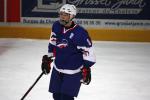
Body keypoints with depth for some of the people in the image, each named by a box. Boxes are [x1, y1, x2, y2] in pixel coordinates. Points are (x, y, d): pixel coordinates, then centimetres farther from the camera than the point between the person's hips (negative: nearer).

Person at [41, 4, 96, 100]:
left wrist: (86, 69, -16)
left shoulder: (80, 33, -23)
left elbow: (88, 51, -16)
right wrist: (48, 58, 16)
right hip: (57, 68, 7)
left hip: (73, 71, -6)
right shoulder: (56, 26, -4)